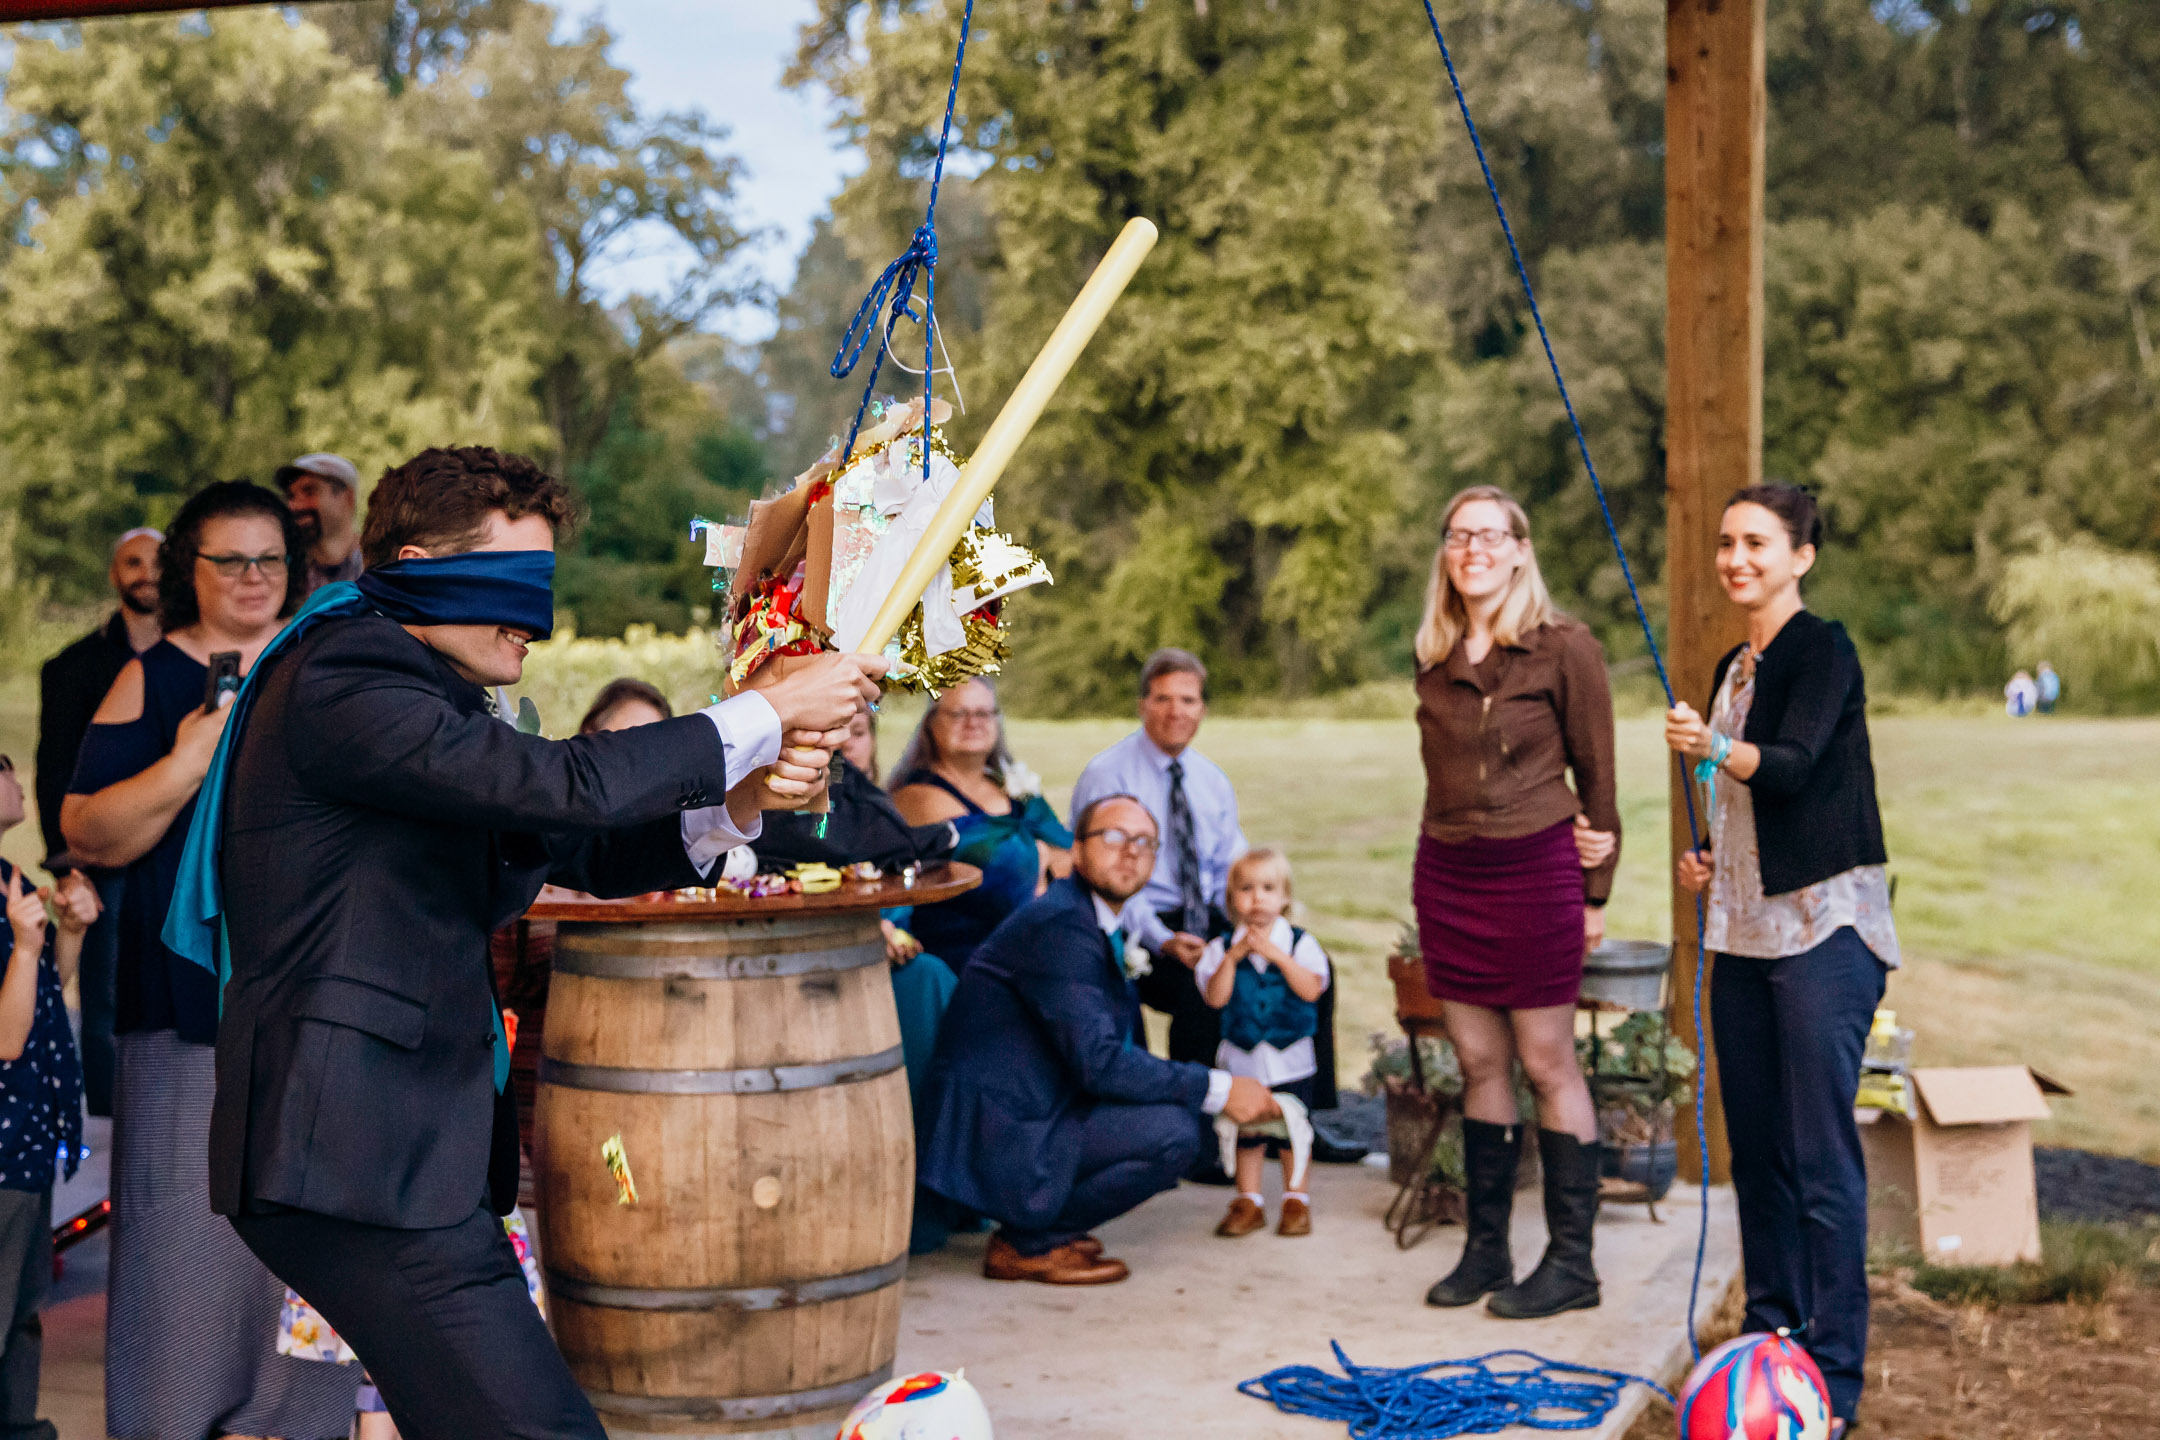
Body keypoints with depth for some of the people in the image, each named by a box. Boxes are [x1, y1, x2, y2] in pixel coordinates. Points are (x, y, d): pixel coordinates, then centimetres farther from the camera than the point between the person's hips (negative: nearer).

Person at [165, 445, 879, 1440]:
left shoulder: (417, 692, 20)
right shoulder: (341, 680, -12)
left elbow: (572, 847, 18)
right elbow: (566, 786, -22)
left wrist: (733, 808, 0)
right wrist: (767, 715, -13)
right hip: (360, 1164, -10)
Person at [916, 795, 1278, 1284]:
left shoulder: (1097, 925, 14)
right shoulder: (1059, 926, -18)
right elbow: (1099, 1064, -24)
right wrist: (1218, 1089, -20)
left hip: (1025, 1112, 10)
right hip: (998, 1138, -10)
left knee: (1179, 1109, 15)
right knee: (1172, 1134, -20)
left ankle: (1041, 1223, 11)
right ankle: (1027, 1243, -5)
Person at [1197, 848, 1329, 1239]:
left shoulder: (1301, 943, -2)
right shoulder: (1221, 948, -1)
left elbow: (1312, 989, -16)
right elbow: (1215, 997, -12)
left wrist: (1276, 954, -22)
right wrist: (1233, 956, -20)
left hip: (1291, 1061, -1)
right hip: (1241, 1059, 1)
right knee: (1246, 1133, 7)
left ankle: (1296, 1200, 18)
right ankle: (1249, 1203, 18)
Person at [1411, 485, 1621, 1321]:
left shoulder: (1564, 648, -5)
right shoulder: (1434, 655, 9)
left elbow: (1596, 770, -3)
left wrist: (1596, 891, -3)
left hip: (1535, 870, -5)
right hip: (1447, 871, 5)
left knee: (1547, 1065, -1)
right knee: (1479, 1064, 9)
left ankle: (1572, 1262, 7)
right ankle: (1484, 1247, 17)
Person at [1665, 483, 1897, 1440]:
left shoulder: (1824, 651, -8)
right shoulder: (1733, 670, 16)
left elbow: (1793, 764, -24)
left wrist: (1715, 749, -42)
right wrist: (1710, 859, 8)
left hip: (1824, 928, -8)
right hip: (1744, 929, 8)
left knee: (1822, 1154, -9)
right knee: (1757, 1147, 12)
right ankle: (1769, 1340, 23)